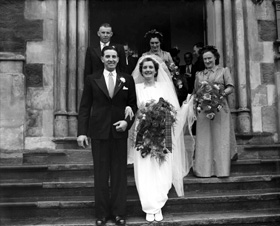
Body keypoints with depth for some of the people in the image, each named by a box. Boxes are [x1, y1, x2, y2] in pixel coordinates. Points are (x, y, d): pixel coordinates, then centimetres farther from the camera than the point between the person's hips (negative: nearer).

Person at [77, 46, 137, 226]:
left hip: (120, 132, 1)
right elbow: (84, 107, 1)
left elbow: (133, 104, 9)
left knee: (119, 174, 6)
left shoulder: (128, 79, 6)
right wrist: (82, 132, -6)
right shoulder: (92, 80, 4)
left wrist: (128, 121, -8)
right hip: (99, 132, 0)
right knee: (101, 175, 6)